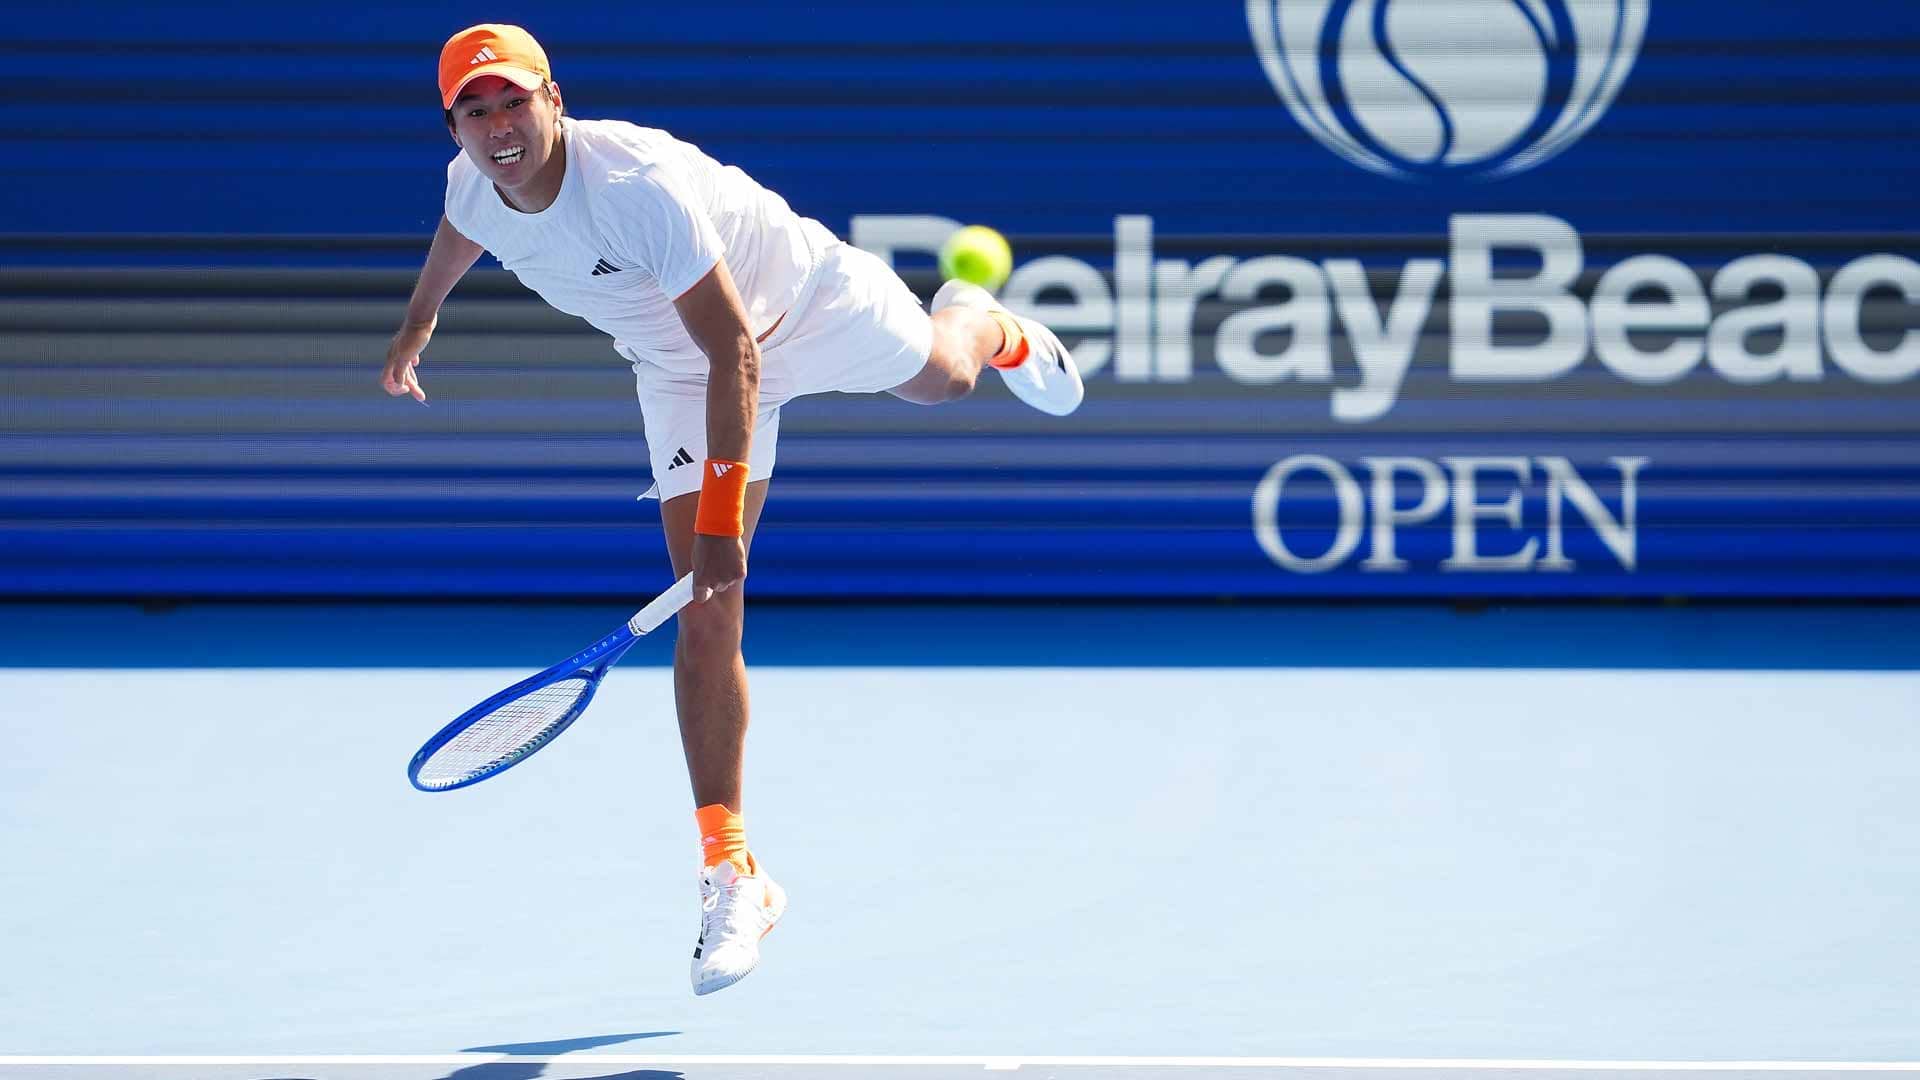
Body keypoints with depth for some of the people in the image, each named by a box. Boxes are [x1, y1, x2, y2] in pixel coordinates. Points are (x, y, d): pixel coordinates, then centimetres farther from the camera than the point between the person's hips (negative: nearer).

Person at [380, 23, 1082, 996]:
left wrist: (722, 521, -44)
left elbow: (735, 352, -41)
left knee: (939, 375, 27)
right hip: (679, 366, 4)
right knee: (708, 615, -9)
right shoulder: (474, 188, -21)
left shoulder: (637, 183, -42)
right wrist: (417, 322, 26)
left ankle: (990, 326, 67)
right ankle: (729, 866, -7)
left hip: (806, 303, -4)